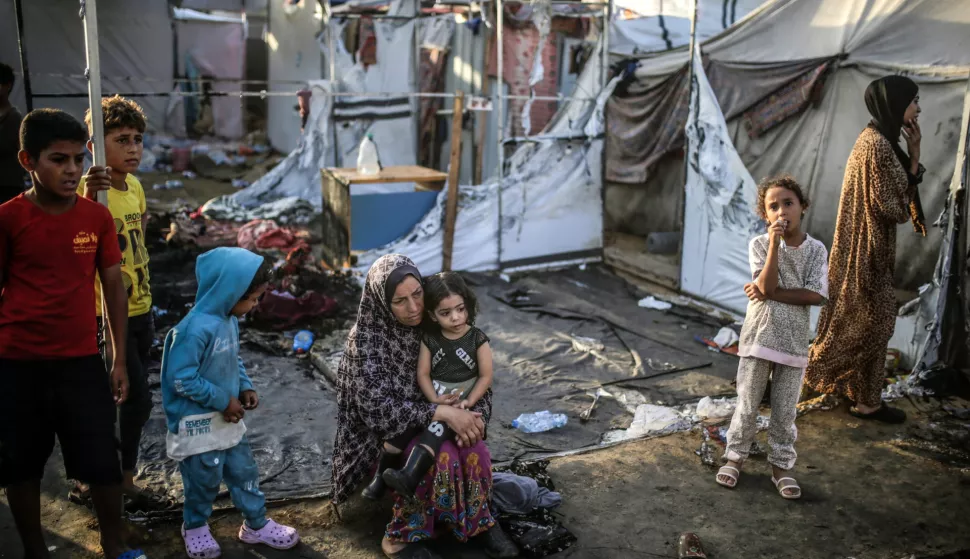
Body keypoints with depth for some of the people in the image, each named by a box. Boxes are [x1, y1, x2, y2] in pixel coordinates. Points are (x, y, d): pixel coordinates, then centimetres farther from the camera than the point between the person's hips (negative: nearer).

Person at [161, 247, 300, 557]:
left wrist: (245, 387, -1)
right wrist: (222, 400, -20)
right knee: (205, 479, 11)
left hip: (228, 418, 8)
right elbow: (181, 379, -27)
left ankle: (256, 525, 33)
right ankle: (195, 527, 36)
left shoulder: (230, 320, -1)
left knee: (244, 471, 17)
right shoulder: (197, 328, -28)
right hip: (200, 423, -8)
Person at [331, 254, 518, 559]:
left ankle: (477, 520, 0)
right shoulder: (366, 339, -21)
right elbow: (378, 408, -27)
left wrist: (474, 417, -24)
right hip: (385, 429, -4)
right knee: (442, 455, -31)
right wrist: (443, 412, -33)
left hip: (435, 420, 4)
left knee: (474, 450, -26)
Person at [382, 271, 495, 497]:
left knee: (438, 426, -35)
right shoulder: (429, 340, 3)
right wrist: (435, 399, -18)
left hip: (465, 401, -5)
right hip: (433, 400, 5)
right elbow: (423, 373, 0)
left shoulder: (478, 339, -6)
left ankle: (410, 477, -49)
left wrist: (468, 402, -19)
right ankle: (381, 473, -2)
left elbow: (486, 376, -6)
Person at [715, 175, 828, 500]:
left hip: (794, 341, 1)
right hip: (759, 337, -1)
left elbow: (816, 296, -12)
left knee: (785, 412, 11)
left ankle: (781, 466, 25)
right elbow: (767, 285, -19)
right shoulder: (760, 244, -6)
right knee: (747, 405, 9)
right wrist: (775, 241, -23)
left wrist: (770, 293, -17)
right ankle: (735, 457, 25)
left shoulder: (816, 250, -2)